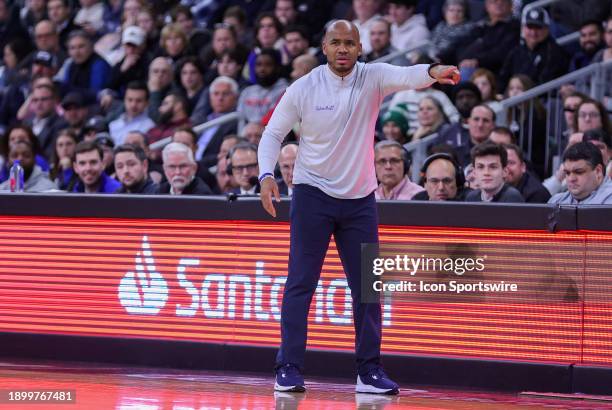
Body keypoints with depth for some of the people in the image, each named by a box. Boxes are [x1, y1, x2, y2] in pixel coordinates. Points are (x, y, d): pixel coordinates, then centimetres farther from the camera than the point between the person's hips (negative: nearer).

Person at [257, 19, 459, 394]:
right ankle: (289, 368, 0)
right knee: (301, 283, -4)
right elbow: (273, 133, 1)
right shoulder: (303, 89, -7)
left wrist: (432, 72, -49)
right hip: (313, 194, -2)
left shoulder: (372, 78, -6)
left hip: (360, 199, 2)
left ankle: (369, 370, 13)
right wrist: (267, 174, -15)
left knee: (367, 286, 5)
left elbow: (405, 76, -26)